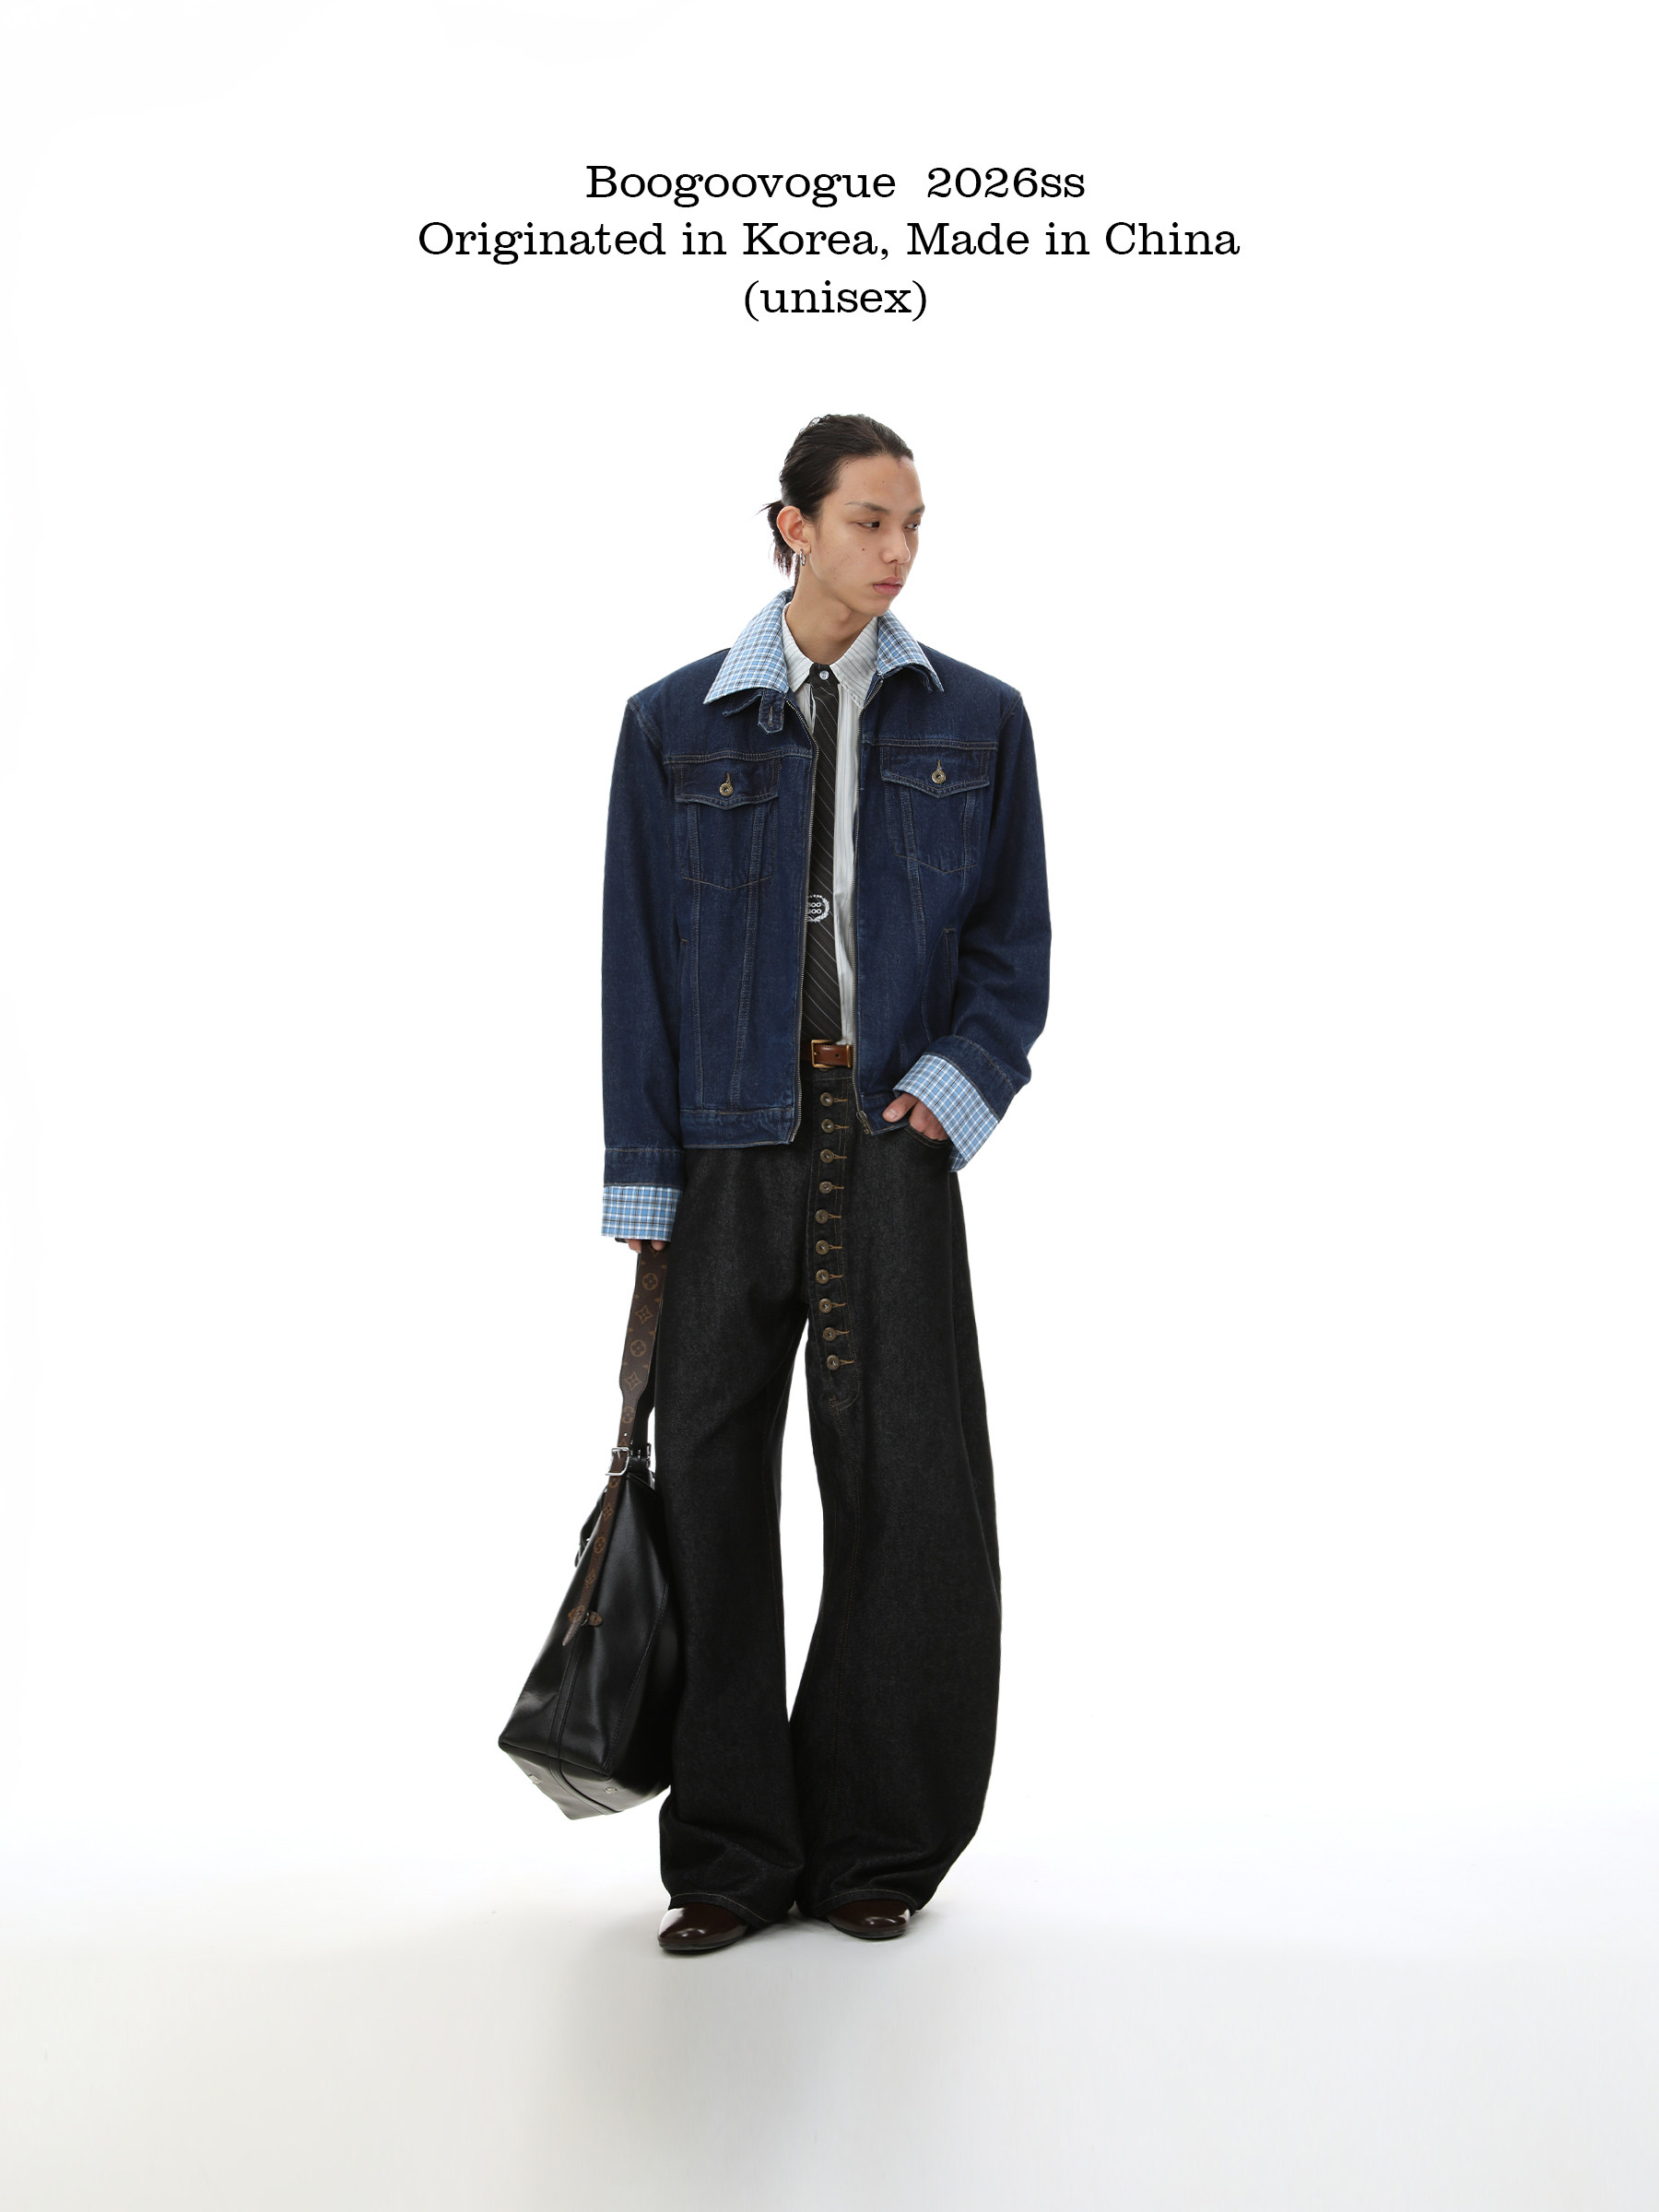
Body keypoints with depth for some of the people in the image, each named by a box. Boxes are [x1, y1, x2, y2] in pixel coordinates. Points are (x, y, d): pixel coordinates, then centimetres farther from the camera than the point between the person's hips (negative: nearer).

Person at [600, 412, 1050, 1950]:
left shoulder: (975, 720, 9)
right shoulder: (676, 725, 7)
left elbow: (1016, 939, 9)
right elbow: (638, 957, 5)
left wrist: (961, 1082, -9)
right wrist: (641, 1173, 0)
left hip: (891, 1143, 0)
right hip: (732, 1146, 0)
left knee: (909, 1486, -1)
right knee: (711, 1479, 1)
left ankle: (877, 1845, 14)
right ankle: (731, 1854, 13)